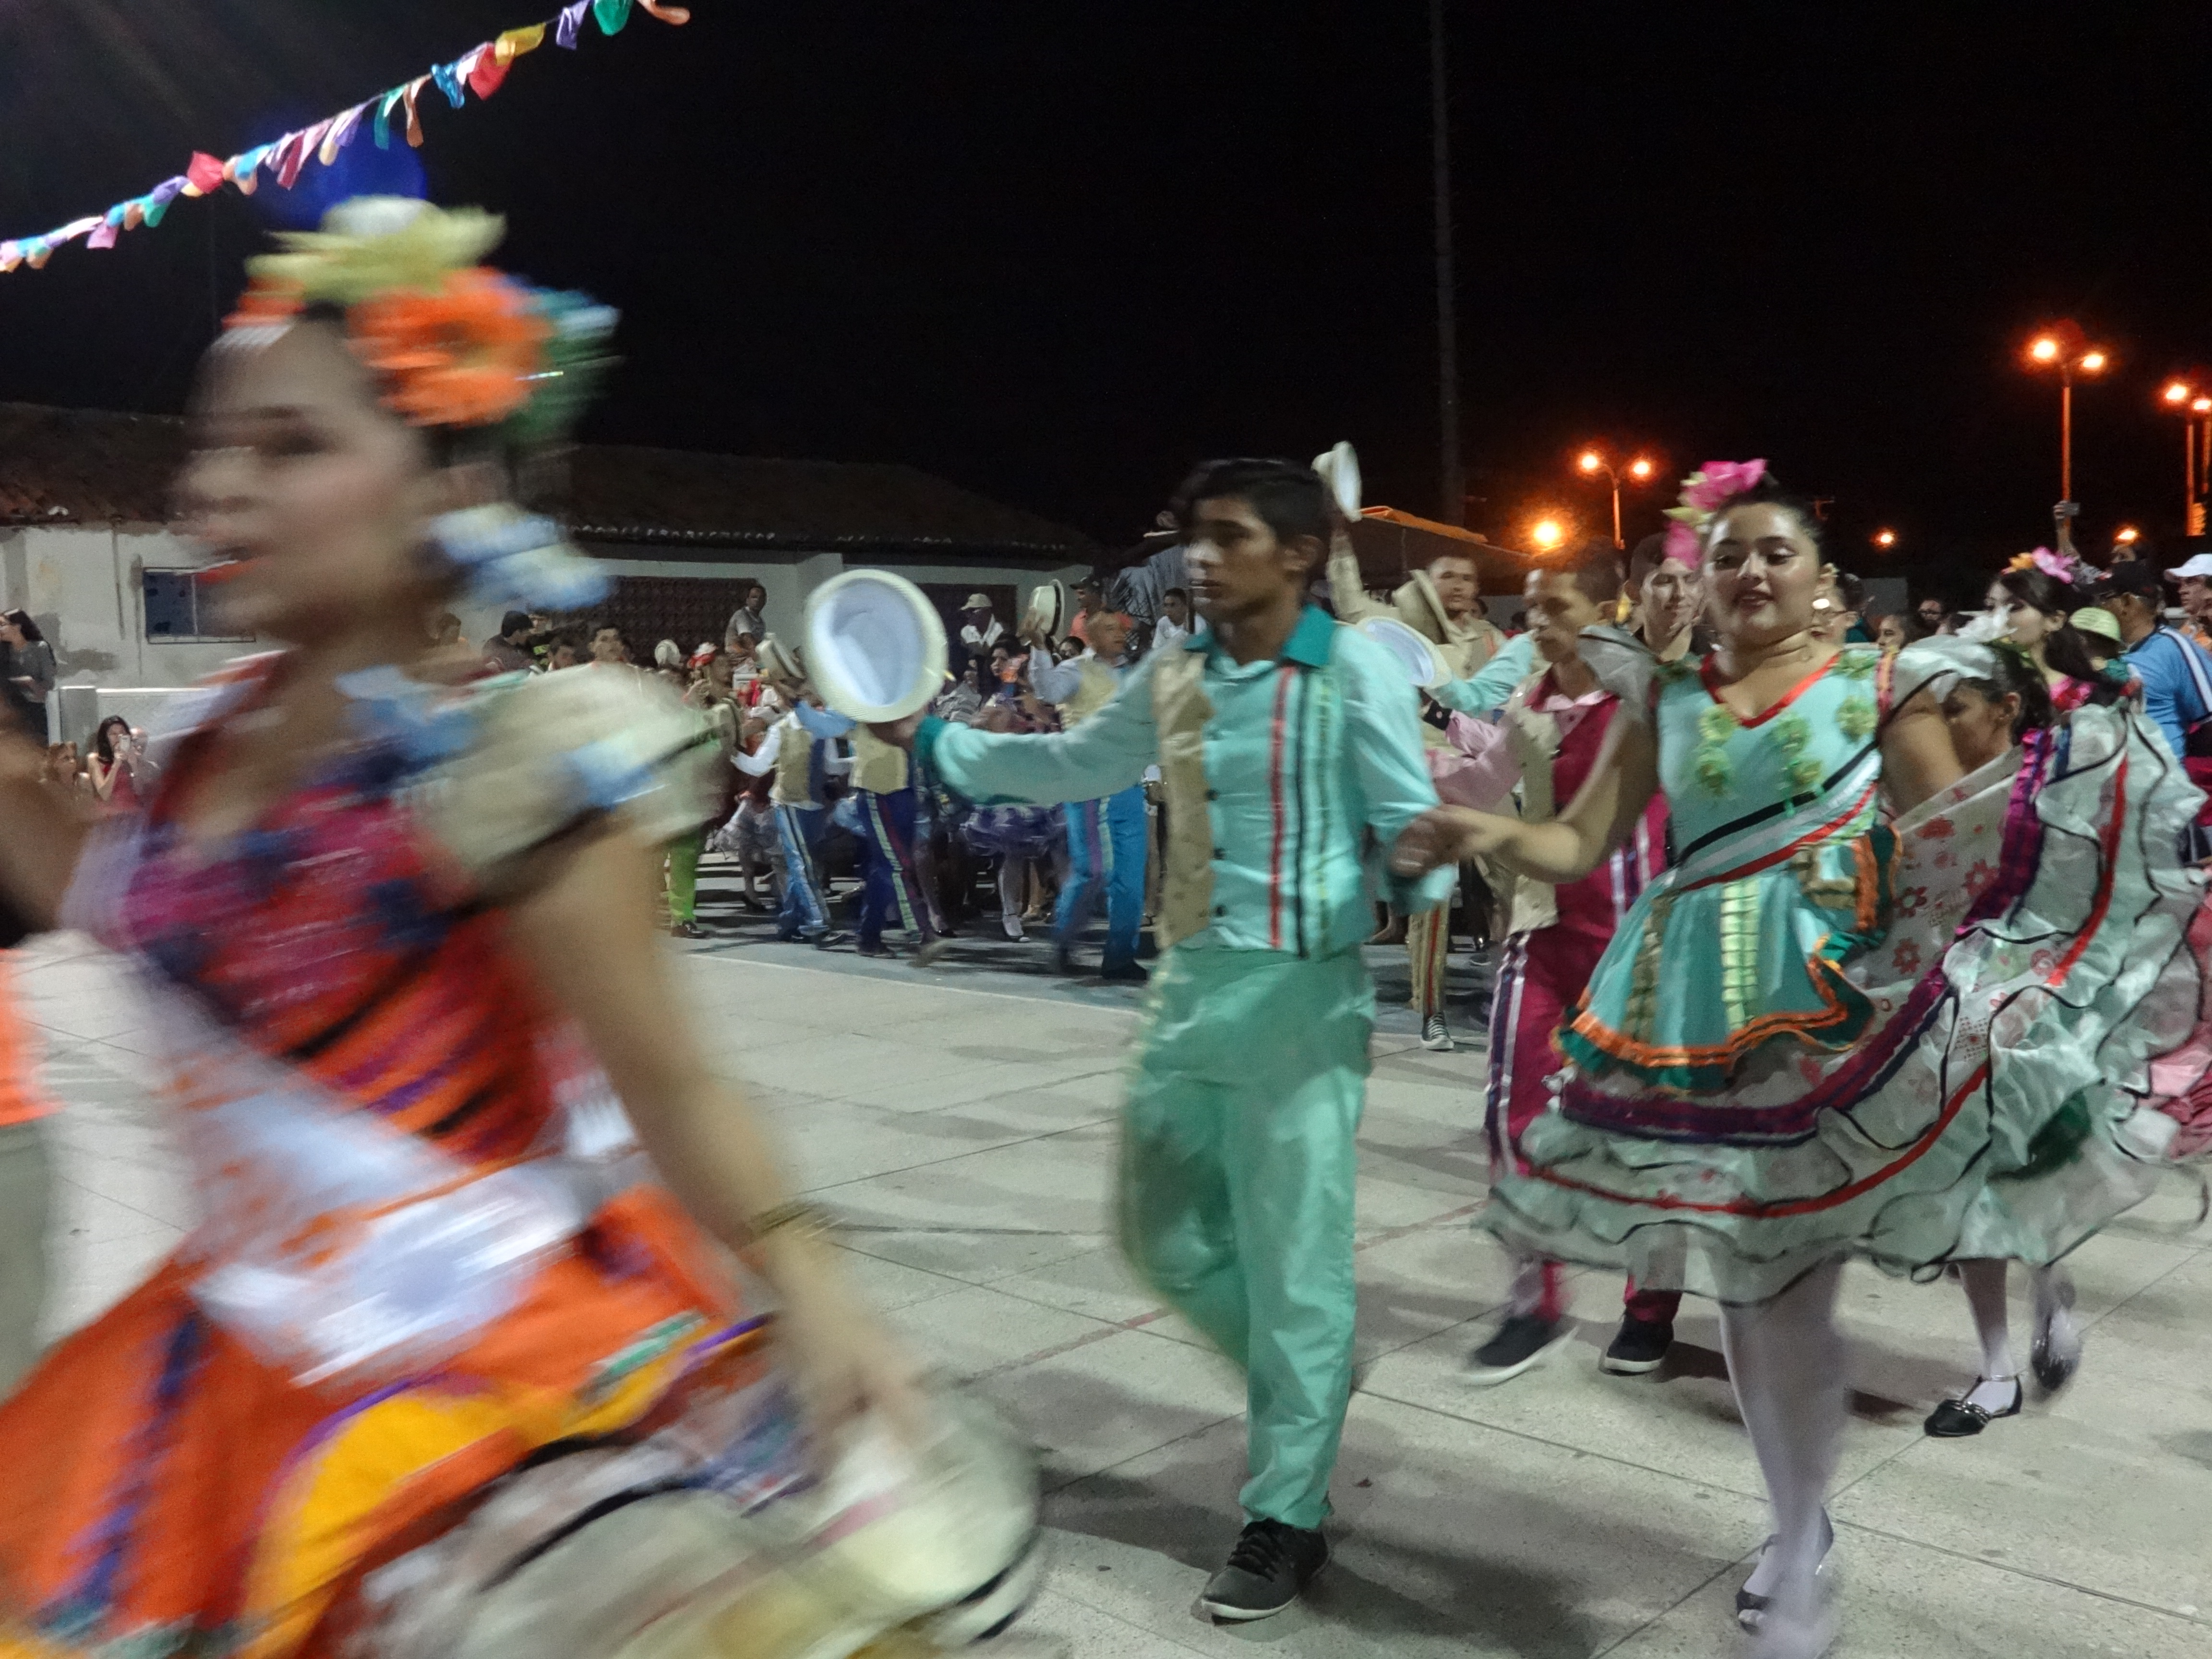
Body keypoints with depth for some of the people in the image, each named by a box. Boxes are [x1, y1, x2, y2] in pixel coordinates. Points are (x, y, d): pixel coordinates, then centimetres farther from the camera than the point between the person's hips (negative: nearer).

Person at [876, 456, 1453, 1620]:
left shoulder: (1353, 673, -11)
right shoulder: (1173, 674, 7)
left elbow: (1411, 826, -9)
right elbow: (1076, 765, 21)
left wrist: (1421, 879, -31)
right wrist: (931, 740, 17)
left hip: (1300, 996, -7)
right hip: (1189, 987, 7)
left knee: (1289, 1258, 1)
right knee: (1166, 1238, 15)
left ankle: (1286, 1516, 18)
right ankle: (1305, 1385, 41)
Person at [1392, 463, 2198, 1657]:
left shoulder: (1881, 686, 3)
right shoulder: (1663, 699, 10)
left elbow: (1958, 845, 0)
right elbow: (1578, 844, 5)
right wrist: (1486, 833, -14)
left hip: (1834, 997, -3)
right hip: (1694, 1010, 3)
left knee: (1792, 1287, -4)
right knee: (1737, 1281, 11)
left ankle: (1800, 1557, 15)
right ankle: (1798, 1526, 32)